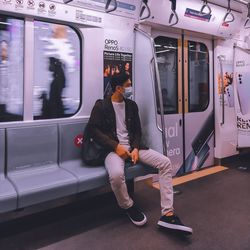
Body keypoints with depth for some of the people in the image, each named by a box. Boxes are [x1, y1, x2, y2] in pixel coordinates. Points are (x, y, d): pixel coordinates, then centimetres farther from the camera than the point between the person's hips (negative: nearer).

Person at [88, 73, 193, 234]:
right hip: (113, 149, -5)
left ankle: (168, 214, -16)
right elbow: (94, 130, -7)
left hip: (132, 146, 5)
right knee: (116, 174, -39)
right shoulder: (101, 105, 0)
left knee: (165, 162, -15)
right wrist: (116, 147, -17)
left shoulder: (132, 105, 14)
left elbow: (137, 130, 13)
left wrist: (136, 148, -8)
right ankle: (129, 207, -5)